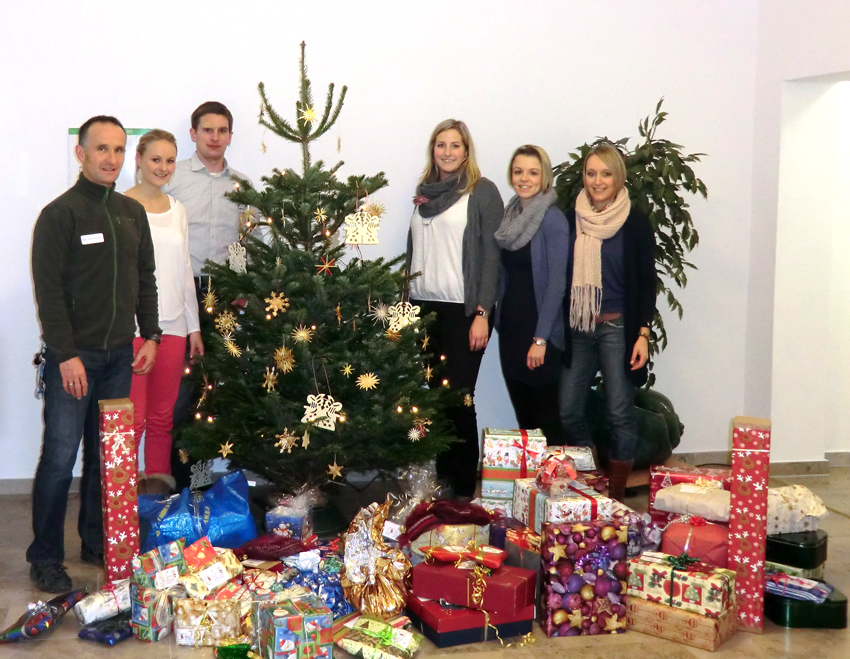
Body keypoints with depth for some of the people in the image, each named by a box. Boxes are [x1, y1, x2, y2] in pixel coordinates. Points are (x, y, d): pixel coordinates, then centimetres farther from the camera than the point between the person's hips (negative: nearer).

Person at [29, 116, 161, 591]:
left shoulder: (133, 213, 11)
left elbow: (145, 279, 17)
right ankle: (45, 559, 10)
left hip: (120, 355, 5)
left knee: (106, 455, 10)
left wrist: (150, 336, 10)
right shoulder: (60, 213, -8)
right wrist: (66, 354, -16)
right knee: (60, 458, -2)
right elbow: (49, 289, -12)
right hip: (73, 355, -5)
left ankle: (97, 544, 23)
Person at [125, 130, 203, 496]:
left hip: (172, 325, 5)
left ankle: (158, 486, 19)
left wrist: (194, 327, 15)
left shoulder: (177, 209, 13)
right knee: (132, 417, -6)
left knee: (162, 416, 9)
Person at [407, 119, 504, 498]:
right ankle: (441, 480, 15)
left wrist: (482, 313, -13)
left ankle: (463, 488, 5)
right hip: (424, 307, 5)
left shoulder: (483, 191, -2)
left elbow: (491, 254, -7)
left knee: (458, 399, -5)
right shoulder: (425, 190, 15)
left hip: (462, 310, -5)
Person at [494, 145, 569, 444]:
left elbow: (557, 282, -16)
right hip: (510, 325, 7)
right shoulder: (510, 215, 9)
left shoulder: (552, 219, -12)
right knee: (522, 413, 14)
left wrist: (541, 339, -19)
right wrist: (497, 320, 9)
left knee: (547, 416, 2)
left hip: (539, 329, -7)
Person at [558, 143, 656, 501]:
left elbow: (646, 282, -2)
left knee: (620, 413, -2)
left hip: (617, 327, -3)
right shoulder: (572, 219, 5)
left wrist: (642, 334, -9)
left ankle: (615, 495, 11)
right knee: (569, 411, 4)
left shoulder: (635, 223, -3)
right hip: (577, 328, 4)